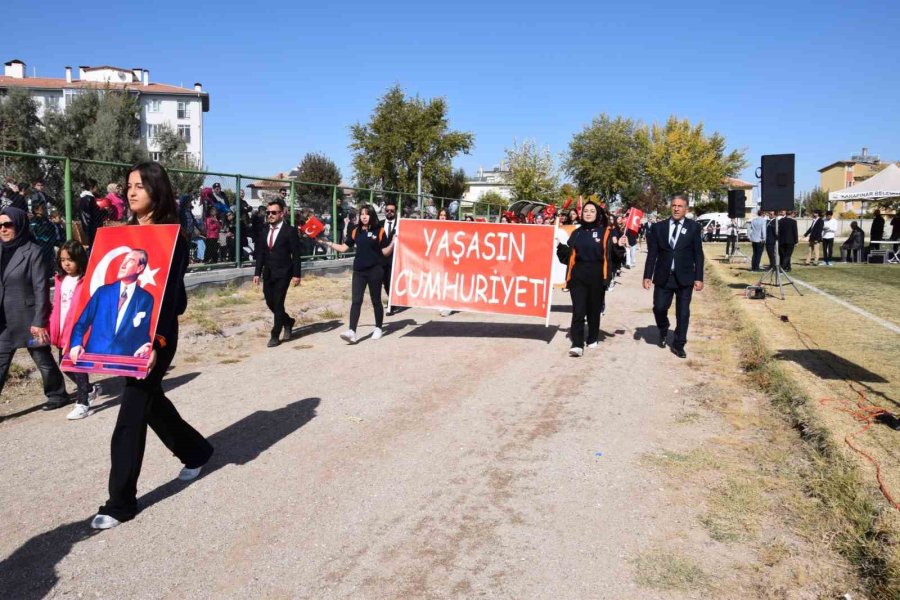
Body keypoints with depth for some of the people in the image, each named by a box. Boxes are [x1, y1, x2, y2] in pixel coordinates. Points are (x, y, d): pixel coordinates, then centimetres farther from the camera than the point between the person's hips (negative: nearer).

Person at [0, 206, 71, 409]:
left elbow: (41, 289, -13)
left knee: (43, 359, 9)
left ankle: (57, 395, 27)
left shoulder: (33, 252, -11)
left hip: (29, 319, -6)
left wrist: (39, 321, -16)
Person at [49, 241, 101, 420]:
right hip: (62, 332, 8)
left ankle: (83, 403, 8)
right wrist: (54, 330, 8)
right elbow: (56, 306, 14)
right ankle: (90, 390, 35)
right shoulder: (60, 280, 11)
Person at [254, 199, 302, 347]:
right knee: (270, 303, 9)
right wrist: (257, 273, 8)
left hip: (283, 273, -6)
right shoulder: (265, 231, 11)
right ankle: (288, 322, 33)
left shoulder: (290, 231, -7)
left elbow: (296, 255, -8)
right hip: (268, 273, 6)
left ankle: (275, 336, 3)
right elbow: (260, 253, 13)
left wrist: (296, 275, -12)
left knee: (278, 304, -6)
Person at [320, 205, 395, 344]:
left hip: (375, 270, -3)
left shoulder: (379, 231, -3)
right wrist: (328, 243, -1)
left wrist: (393, 243, -18)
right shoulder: (355, 231, 7)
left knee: (376, 300, 9)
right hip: (359, 270, 3)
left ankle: (378, 328, 24)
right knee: (356, 301, -6)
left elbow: (385, 252, -1)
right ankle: (352, 332, -11)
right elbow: (343, 248, 7)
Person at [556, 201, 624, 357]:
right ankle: (577, 345, -9)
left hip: (597, 277, -1)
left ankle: (593, 339, 28)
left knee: (594, 310, 11)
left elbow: (614, 254, -1)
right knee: (578, 310, -6)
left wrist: (619, 246, -19)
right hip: (578, 277, 1)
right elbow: (568, 255, 10)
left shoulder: (606, 232, 1)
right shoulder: (576, 233, 9)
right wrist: (560, 246, -3)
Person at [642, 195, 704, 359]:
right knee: (659, 308, 0)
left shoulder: (693, 227, 1)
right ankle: (663, 332, 30)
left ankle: (678, 345, 15)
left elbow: (698, 254, 0)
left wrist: (699, 278, -5)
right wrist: (647, 275, -2)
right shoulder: (658, 227, 4)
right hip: (663, 277, 1)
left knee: (683, 313, 4)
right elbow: (652, 253, 4)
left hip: (684, 277, -1)